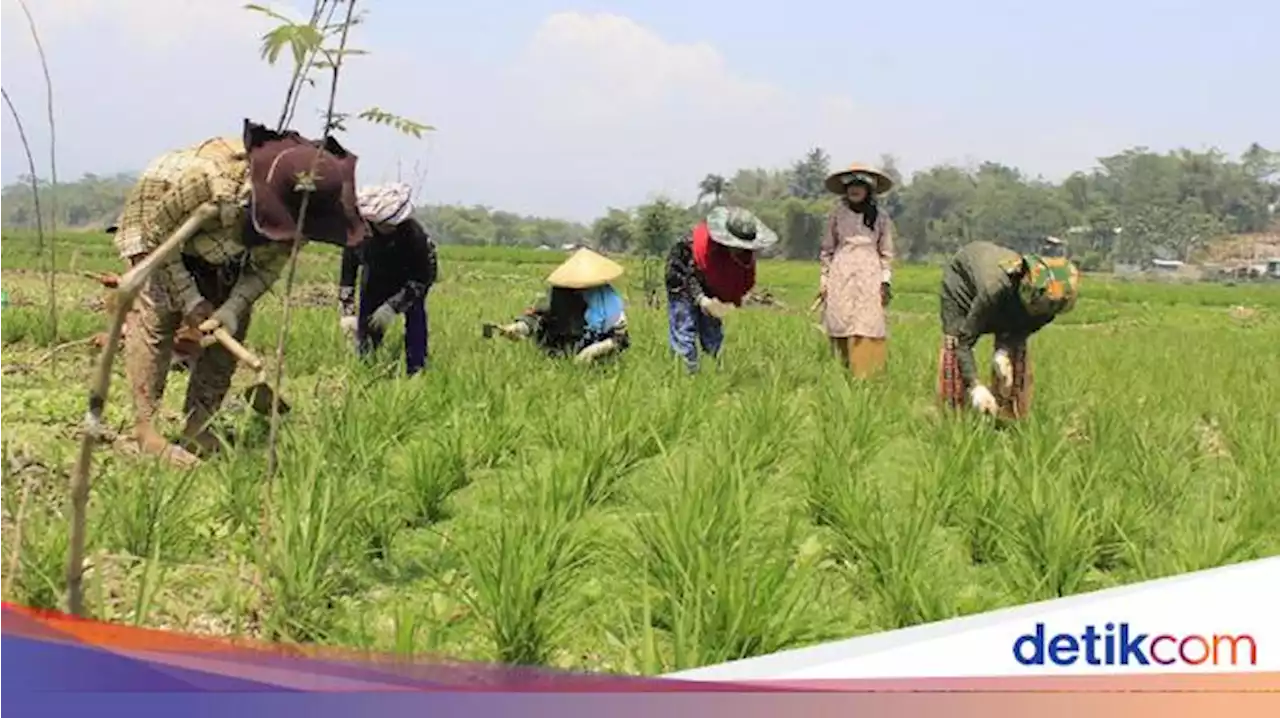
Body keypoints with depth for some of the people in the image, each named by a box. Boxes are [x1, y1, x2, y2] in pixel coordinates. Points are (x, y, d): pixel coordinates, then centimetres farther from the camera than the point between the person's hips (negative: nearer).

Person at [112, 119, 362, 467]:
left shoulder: (297, 207, -27)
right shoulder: (207, 177, -44)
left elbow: (269, 264, -12)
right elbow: (158, 235, -28)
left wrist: (234, 307, -27)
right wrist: (189, 301, -26)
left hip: (221, 252, 5)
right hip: (160, 231, -5)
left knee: (231, 329, -3)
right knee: (156, 318, -16)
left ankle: (197, 427, 5)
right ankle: (145, 429, -15)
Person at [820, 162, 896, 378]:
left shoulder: (880, 216, 7)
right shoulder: (837, 213, 7)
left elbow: (887, 252, 12)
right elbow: (827, 248, 11)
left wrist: (886, 281, 5)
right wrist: (824, 280, 7)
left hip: (869, 274, 0)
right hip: (841, 274, 0)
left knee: (867, 327, -9)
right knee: (839, 326, -4)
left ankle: (865, 375, -7)